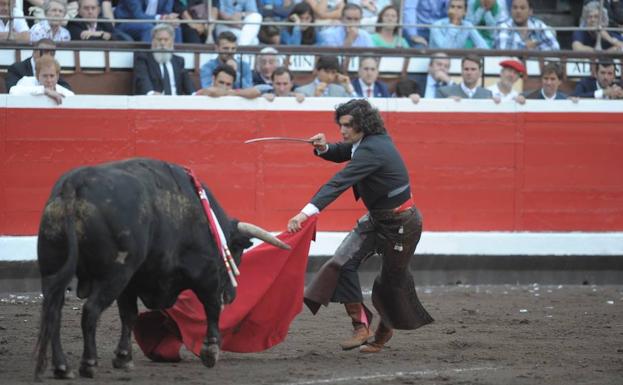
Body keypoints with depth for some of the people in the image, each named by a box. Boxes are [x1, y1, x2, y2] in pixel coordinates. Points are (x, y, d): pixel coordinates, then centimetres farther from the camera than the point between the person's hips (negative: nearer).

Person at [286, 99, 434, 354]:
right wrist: (324, 148, -8)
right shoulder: (367, 142, -1)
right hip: (377, 218, 9)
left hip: (400, 223, -9)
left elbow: (340, 182, -38)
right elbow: (342, 153, 18)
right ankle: (361, 326, -4)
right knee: (343, 262, -7)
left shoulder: (373, 150, -29)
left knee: (391, 282, 8)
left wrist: (307, 212, -45)